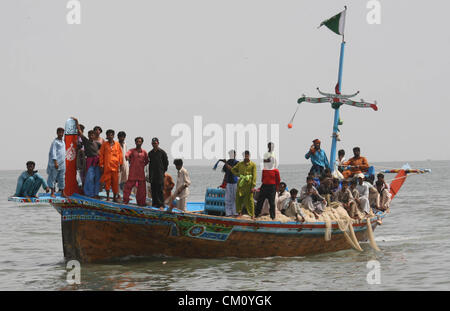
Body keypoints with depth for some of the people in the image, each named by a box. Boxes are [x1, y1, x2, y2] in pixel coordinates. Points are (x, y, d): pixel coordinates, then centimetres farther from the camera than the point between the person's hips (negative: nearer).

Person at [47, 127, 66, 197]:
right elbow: (53, 152, -13)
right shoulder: (55, 142, -7)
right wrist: (55, 162, -20)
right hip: (56, 162, -7)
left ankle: (62, 192, 10)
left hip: (62, 163, 7)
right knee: (53, 177, -3)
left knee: (62, 178, 7)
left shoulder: (63, 142, 16)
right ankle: (52, 192, 0)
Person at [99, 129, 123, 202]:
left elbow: (120, 155, 10)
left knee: (115, 182, 1)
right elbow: (101, 155, 6)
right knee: (107, 181, -1)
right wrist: (101, 165, 1)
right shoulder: (104, 144, 6)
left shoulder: (117, 144, 9)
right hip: (107, 166, -1)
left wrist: (120, 164, 5)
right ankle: (107, 196, 7)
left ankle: (115, 196, 10)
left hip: (115, 166, 1)